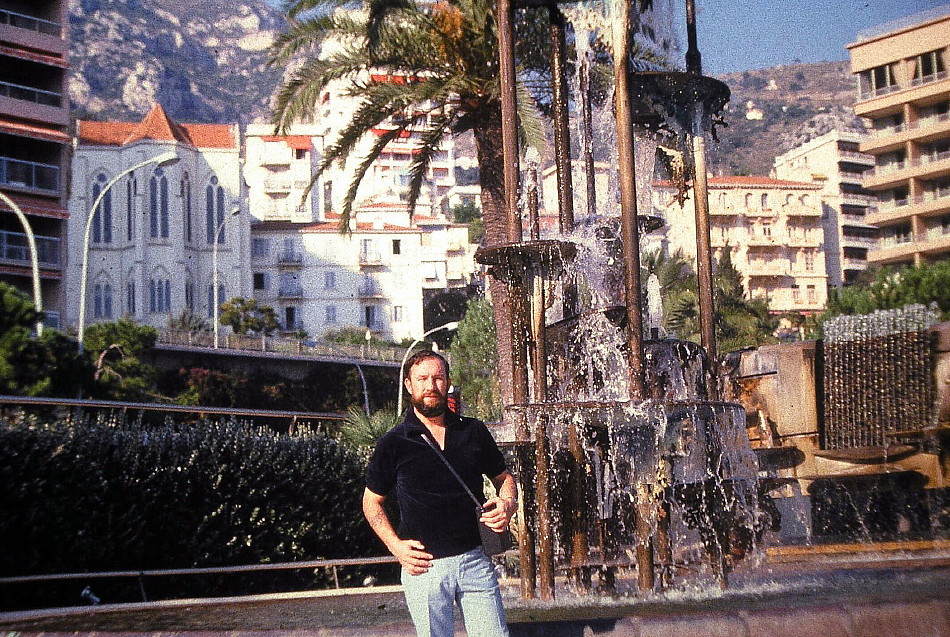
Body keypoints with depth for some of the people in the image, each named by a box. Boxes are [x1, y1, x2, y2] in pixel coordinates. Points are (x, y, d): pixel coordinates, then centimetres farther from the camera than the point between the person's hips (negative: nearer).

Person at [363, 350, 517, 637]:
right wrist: (396, 546, -4)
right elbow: (372, 501, 9)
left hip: (474, 558, 2)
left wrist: (508, 503, -3)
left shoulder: (474, 431, 7)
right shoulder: (393, 443, 0)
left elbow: (503, 478, 20)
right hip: (423, 564, -2)